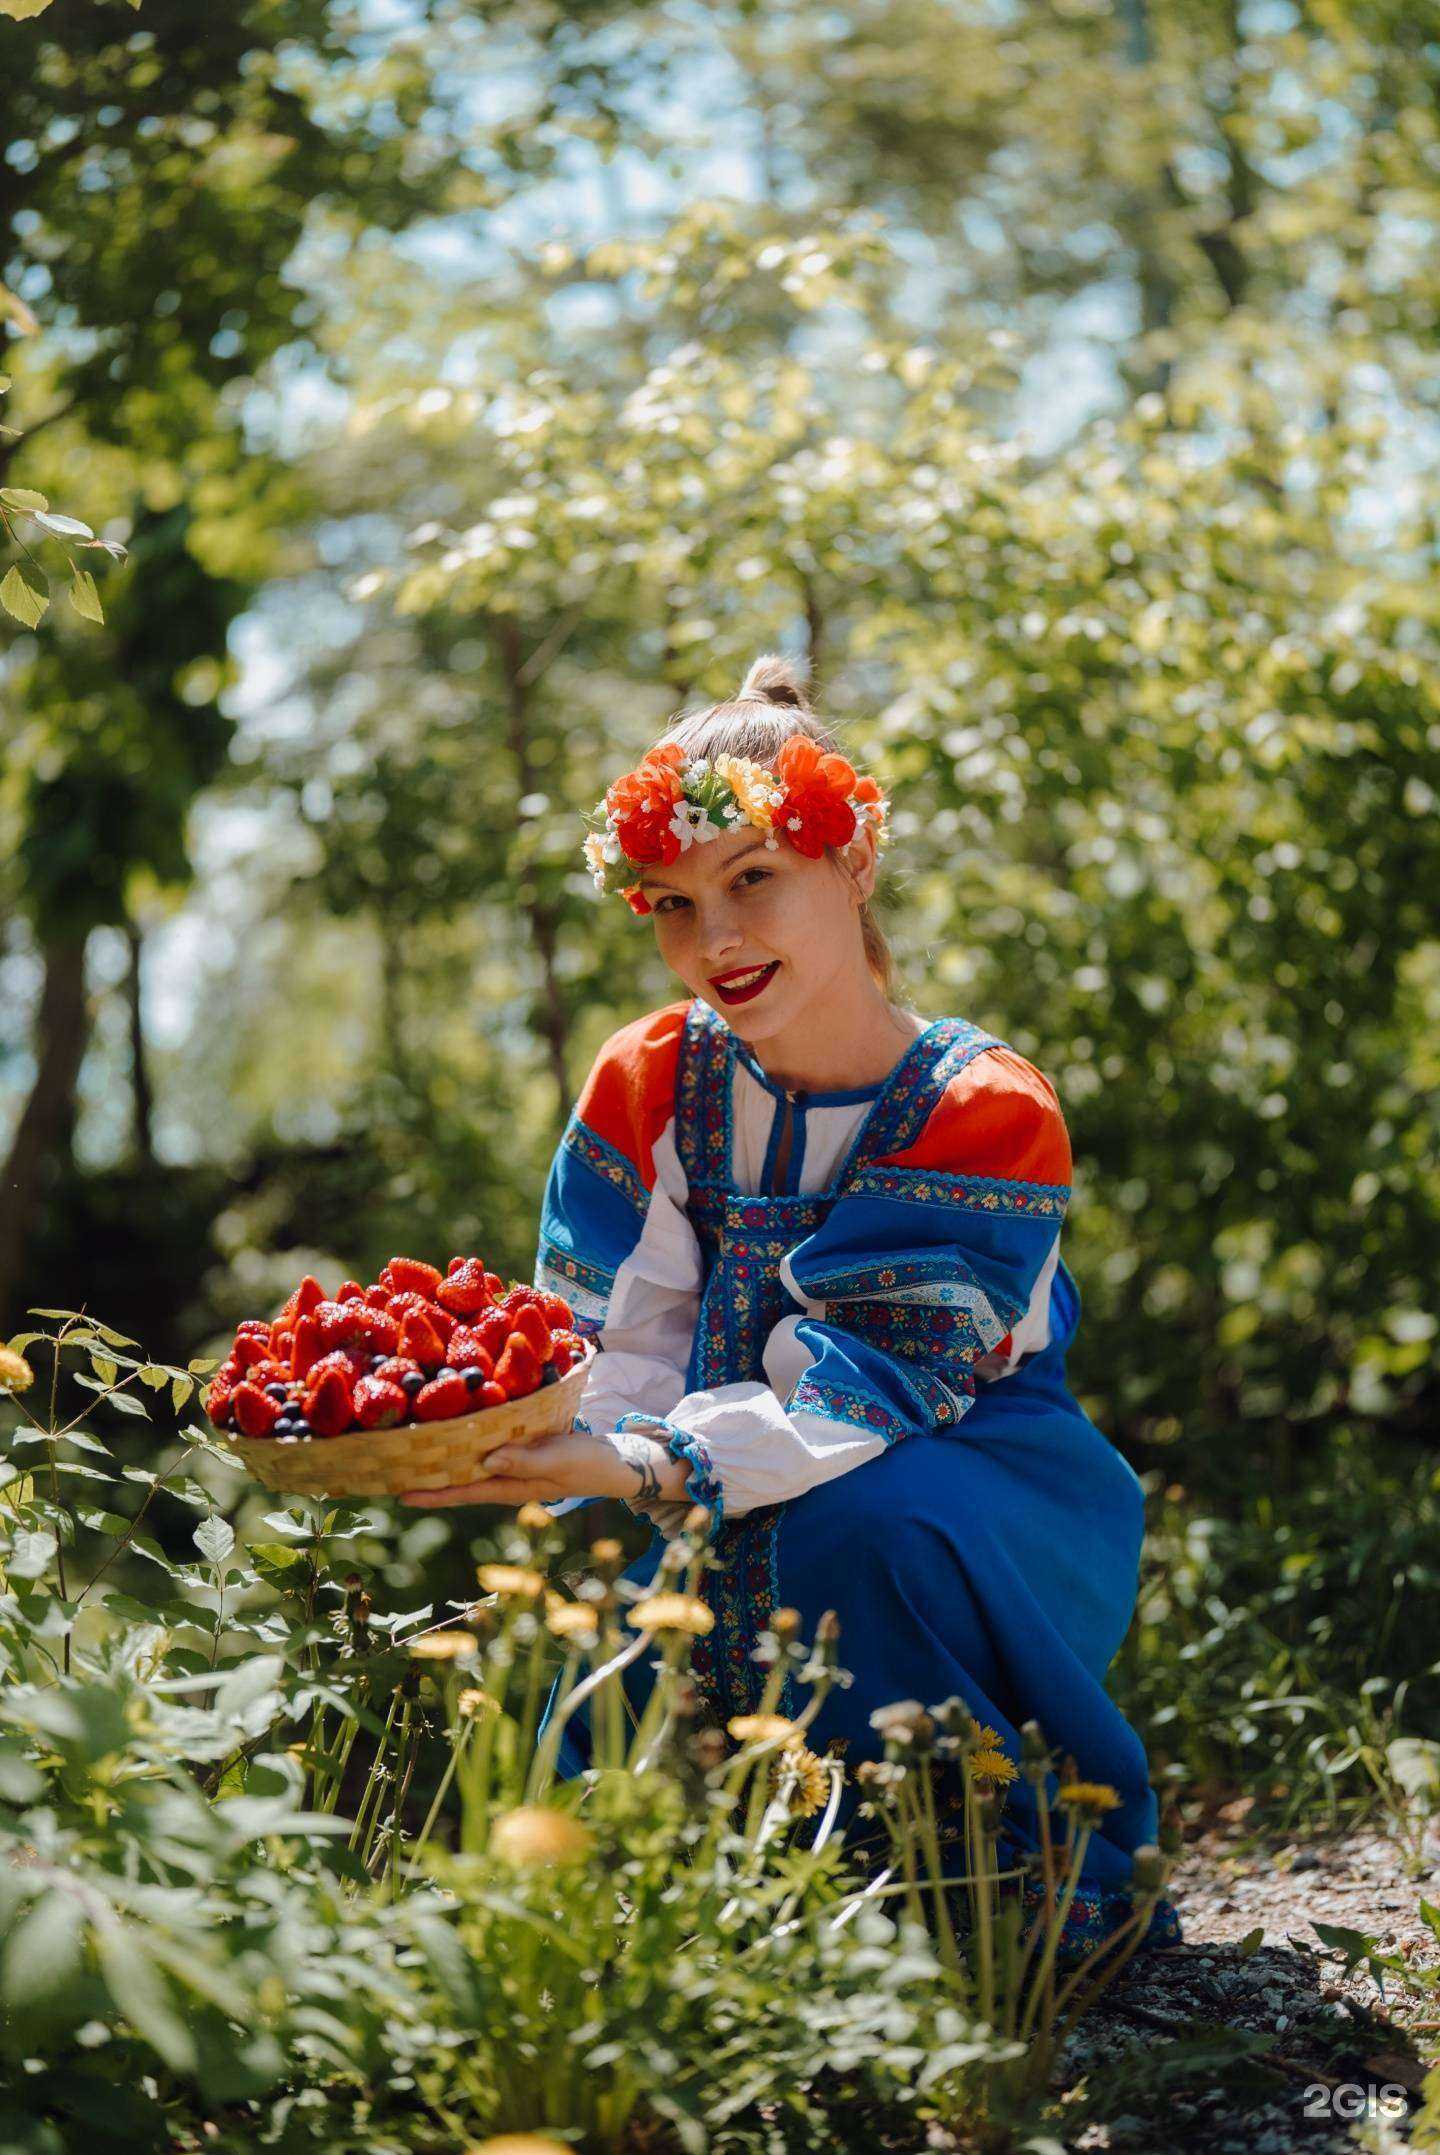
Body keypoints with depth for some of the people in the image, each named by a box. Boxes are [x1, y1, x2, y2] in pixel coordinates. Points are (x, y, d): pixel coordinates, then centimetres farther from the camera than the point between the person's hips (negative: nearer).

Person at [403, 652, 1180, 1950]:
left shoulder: (986, 1113, -18)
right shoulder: (649, 1084, -4)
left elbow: (863, 1395, -28)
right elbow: (619, 1357, -9)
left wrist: (643, 1472, -44)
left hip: (979, 1492, -4)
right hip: (736, 1538, 4)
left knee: (864, 1523, -38)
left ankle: (1042, 1869, -13)